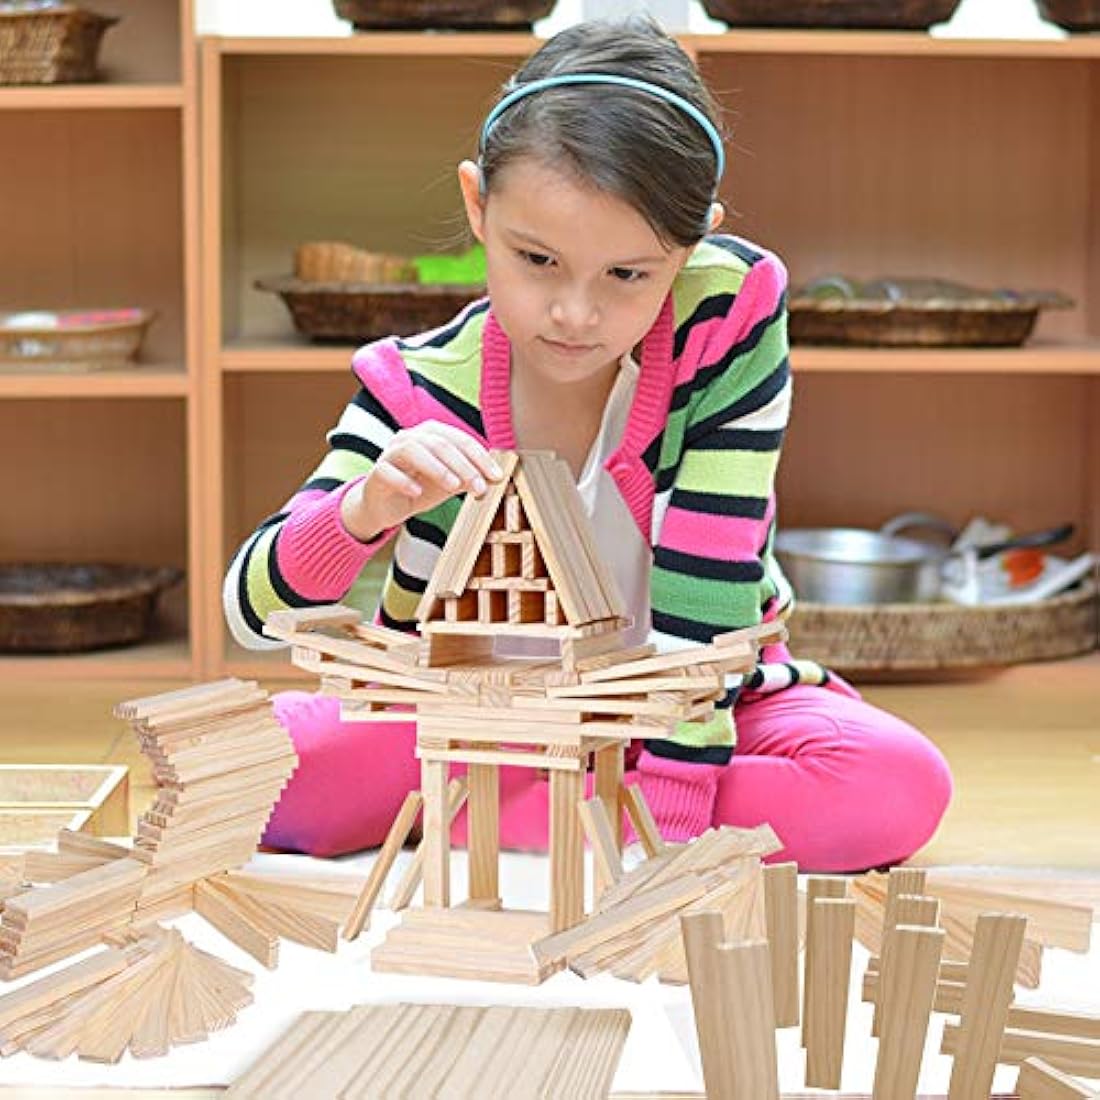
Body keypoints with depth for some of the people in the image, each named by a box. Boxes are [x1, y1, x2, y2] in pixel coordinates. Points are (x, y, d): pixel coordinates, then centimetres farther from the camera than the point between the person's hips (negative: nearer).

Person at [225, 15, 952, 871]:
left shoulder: (731, 314, -22)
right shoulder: (422, 392, -18)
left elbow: (706, 593, -21)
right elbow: (257, 609, -18)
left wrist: (668, 797, -26)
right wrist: (363, 511, -39)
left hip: (686, 700, 1)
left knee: (900, 786, -30)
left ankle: (466, 819, -22)